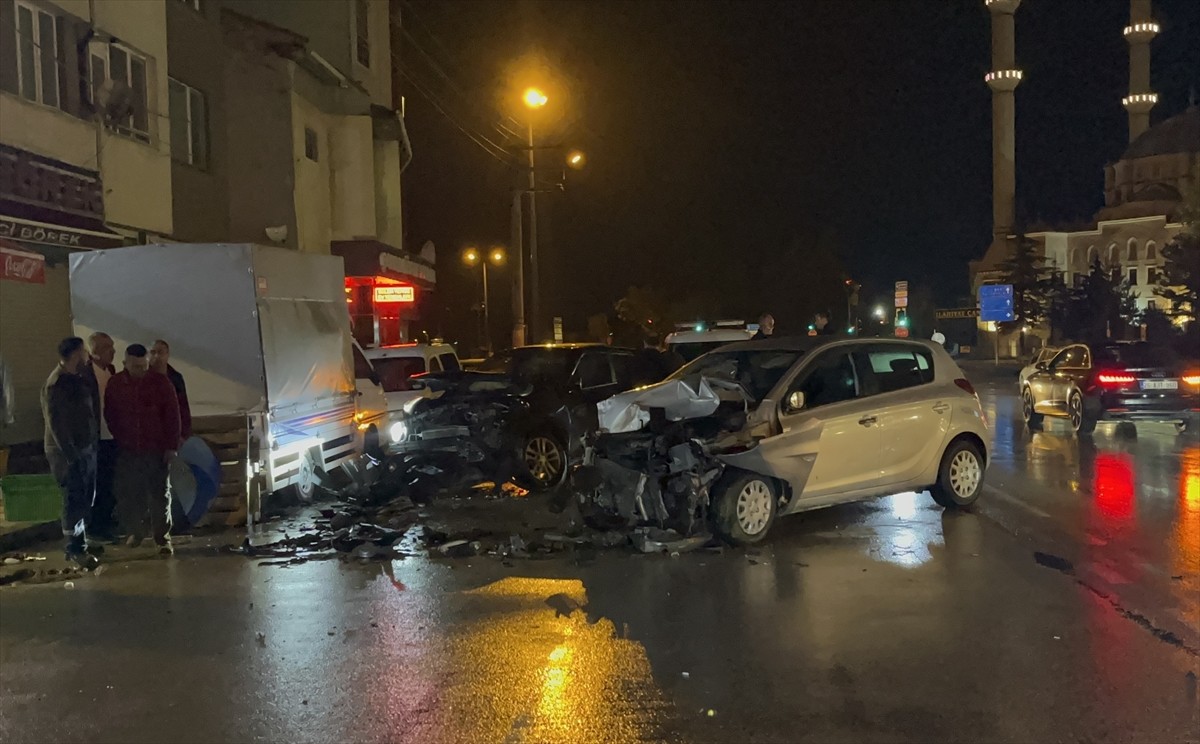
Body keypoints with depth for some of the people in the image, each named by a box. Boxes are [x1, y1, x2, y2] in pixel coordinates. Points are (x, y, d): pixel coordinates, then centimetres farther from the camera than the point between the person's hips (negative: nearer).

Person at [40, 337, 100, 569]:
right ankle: (76, 549, 3)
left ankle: (80, 542, 24)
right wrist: (70, 454, -20)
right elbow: (56, 423, -19)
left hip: (86, 448, 9)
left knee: (86, 499, 13)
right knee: (74, 501, -4)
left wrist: (94, 443, 12)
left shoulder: (78, 380, 11)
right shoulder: (56, 384, -16)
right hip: (68, 452, -8)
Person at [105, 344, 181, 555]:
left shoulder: (160, 383, -6)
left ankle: (163, 538, 6)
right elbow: (109, 415, 8)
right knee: (128, 493, 8)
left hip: (156, 449, -2)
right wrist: (119, 440, 2)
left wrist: (172, 446, -8)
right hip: (127, 450, 2)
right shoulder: (115, 384, 0)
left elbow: (172, 415, -5)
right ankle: (135, 531, 26)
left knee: (159, 494, 1)